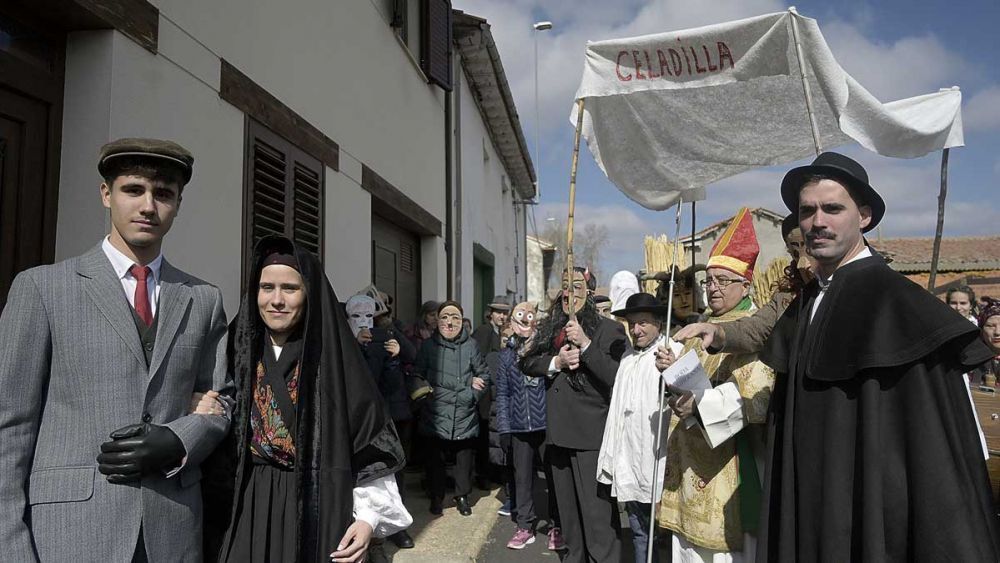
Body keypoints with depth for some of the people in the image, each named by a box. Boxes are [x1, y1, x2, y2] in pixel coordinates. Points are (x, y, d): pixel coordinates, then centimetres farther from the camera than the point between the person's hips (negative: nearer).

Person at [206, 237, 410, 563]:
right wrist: (217, 512, 2)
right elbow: (221, 449, 7)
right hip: (249, 513, 3)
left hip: (320, 513, -3)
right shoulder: (240, 353, 2)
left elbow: (370, 446, -8)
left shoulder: (336, 359, -9)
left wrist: (368, 517, -14)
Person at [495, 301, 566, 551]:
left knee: (553, 475, 6)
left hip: (548, 422, -3)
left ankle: (556, 527, 20)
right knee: (522, 477, 11)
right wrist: (504, 425, 4)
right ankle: (525, 526, 25)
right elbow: (503, 392, 8)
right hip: (520, 426, 3)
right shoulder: (507, 353, 7)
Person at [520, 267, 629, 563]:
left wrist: (585, 343, -23)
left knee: (598, 512, -4)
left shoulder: (609, 329, -7)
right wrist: (556, 361, -11)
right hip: (559, 430, 6)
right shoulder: (550, 327, 11)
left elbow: (617, 377, -16)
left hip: (593, 432, -6)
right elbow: (527, 363, 7)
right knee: (567, 507, 20)